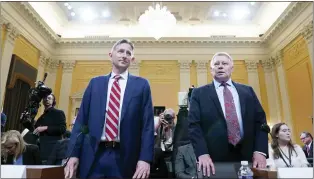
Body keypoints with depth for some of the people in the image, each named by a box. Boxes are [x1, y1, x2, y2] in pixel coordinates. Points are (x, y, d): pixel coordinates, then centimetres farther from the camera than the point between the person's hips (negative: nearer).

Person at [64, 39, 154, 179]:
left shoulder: (141, 85, 3)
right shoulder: (95, 83, 8)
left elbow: (147, 124, -2)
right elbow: (81, 120, 6)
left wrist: (145, 158, -9)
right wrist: (73, 154, 0)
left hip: (125, 158, -1)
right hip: (93, 156, 2)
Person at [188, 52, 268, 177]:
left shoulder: (247, 91, 11)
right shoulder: (199, 93, 3)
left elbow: (260, 121, 6)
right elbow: (194, 124, -5)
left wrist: (260, 151, -7)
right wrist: (202, 153, -17)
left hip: (247, 157, 3)